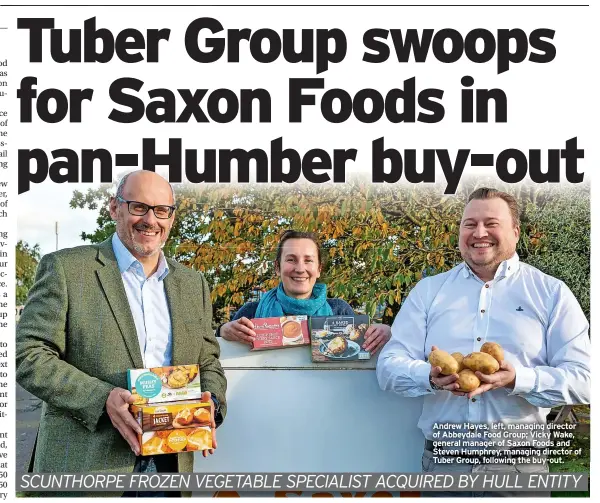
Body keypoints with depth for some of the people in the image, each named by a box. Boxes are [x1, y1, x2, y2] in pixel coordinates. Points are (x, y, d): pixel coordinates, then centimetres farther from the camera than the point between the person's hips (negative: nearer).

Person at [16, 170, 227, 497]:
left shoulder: (193, 284, 13)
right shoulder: (65, 268, -2)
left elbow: (208, 363, 17)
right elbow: (28, 355, -8)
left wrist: (210, 405, -4)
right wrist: (102, 398, -20)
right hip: (84, 464, -4)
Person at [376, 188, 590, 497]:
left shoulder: (552, 294, 3)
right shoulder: (427, 291, 7)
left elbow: (583, 379, -4)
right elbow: (389, 367, 2)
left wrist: (518, 380, -22)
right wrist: (431, 376, -19)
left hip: (518, 464, -1)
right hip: (442, 461, 2)